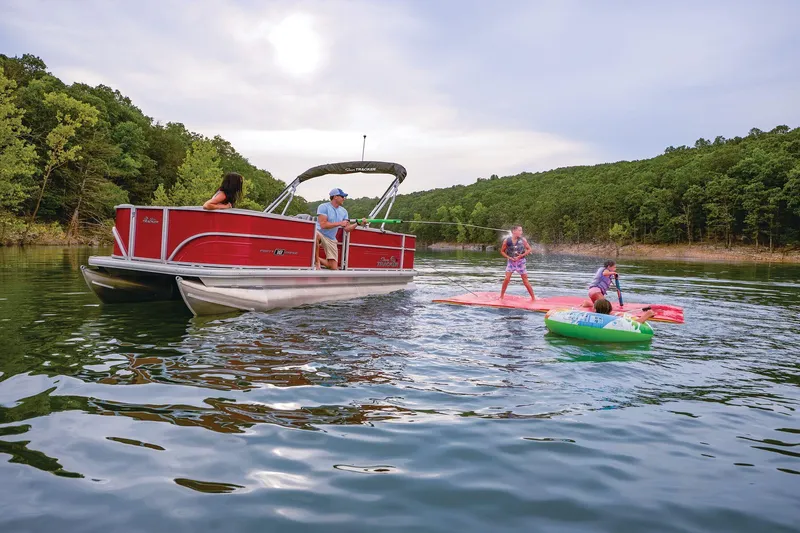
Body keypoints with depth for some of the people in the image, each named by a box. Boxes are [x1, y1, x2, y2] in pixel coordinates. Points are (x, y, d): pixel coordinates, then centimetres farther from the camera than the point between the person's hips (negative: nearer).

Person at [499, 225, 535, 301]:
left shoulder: (522, 240, -9)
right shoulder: (507, 241, -9)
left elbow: (529, 249, -1)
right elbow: (502, 251, 3)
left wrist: (521, 256, -14)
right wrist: (509, 257, -11)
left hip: (520, 262, 0)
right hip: (511, 262, 0)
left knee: (525, 281, 2)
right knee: (507, 279, -12)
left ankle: (533, 298, 12)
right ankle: (501, 296, 3)